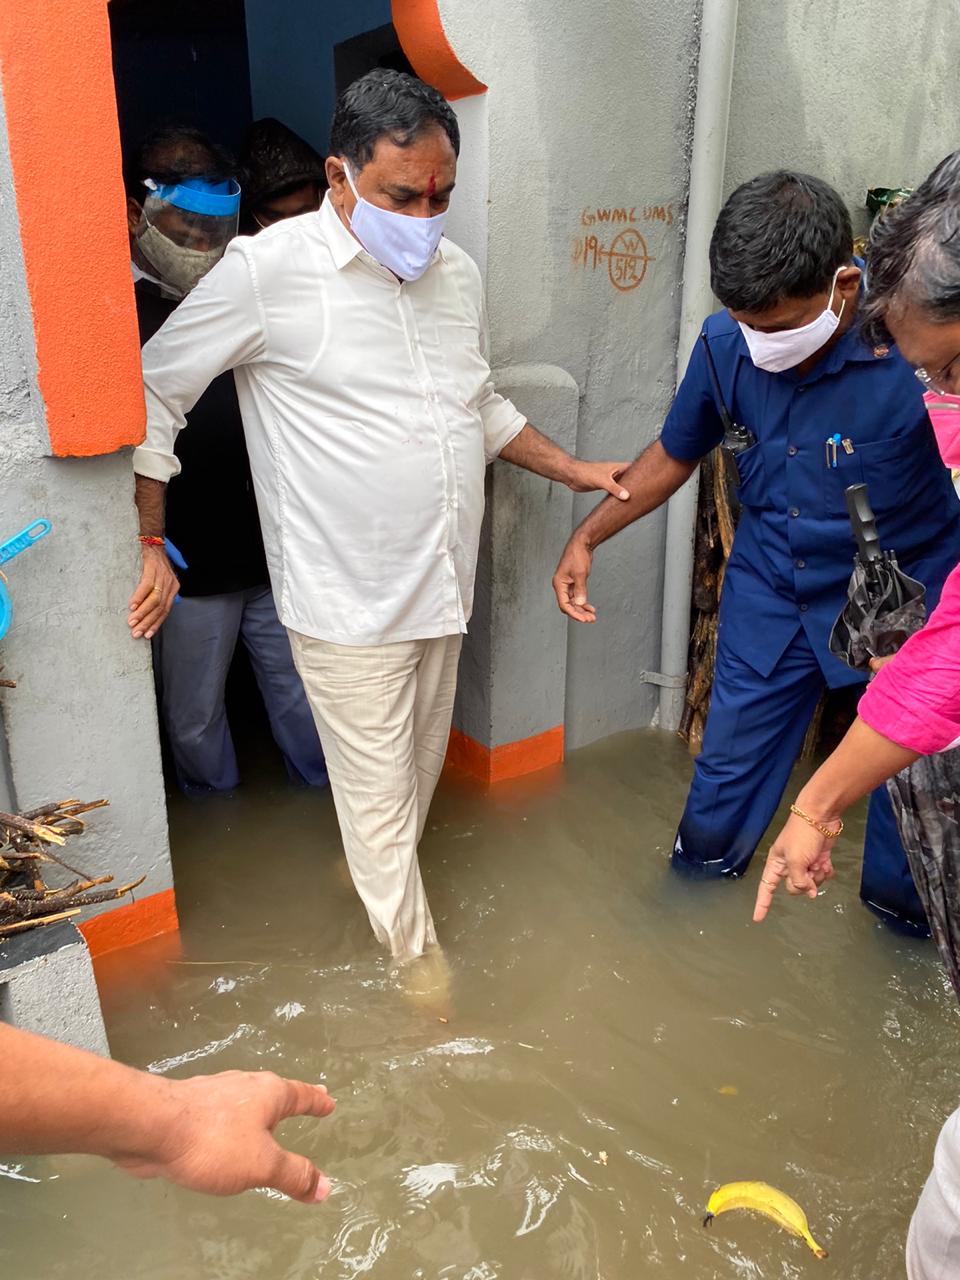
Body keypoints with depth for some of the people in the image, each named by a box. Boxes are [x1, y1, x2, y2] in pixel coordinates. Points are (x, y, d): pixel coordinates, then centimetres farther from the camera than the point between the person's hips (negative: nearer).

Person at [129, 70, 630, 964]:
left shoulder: (455, 272, 7)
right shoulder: (268, 270, -14)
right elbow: (152, 392, -7)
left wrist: (576, 472, 14)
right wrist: (145, 545, -10)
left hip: (442, 582, 6)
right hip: (349, 599, -6)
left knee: (419, 766, 22)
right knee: (378, 789, 7)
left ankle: (383, 876, 49)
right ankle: (414, 951, 30)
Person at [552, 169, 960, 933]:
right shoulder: (726, 345, -14)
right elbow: (675, 454, 5)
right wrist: (587, 538, -1)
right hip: (770, 592, 3)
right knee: (727, 770, 15)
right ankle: (700, 874, 45)